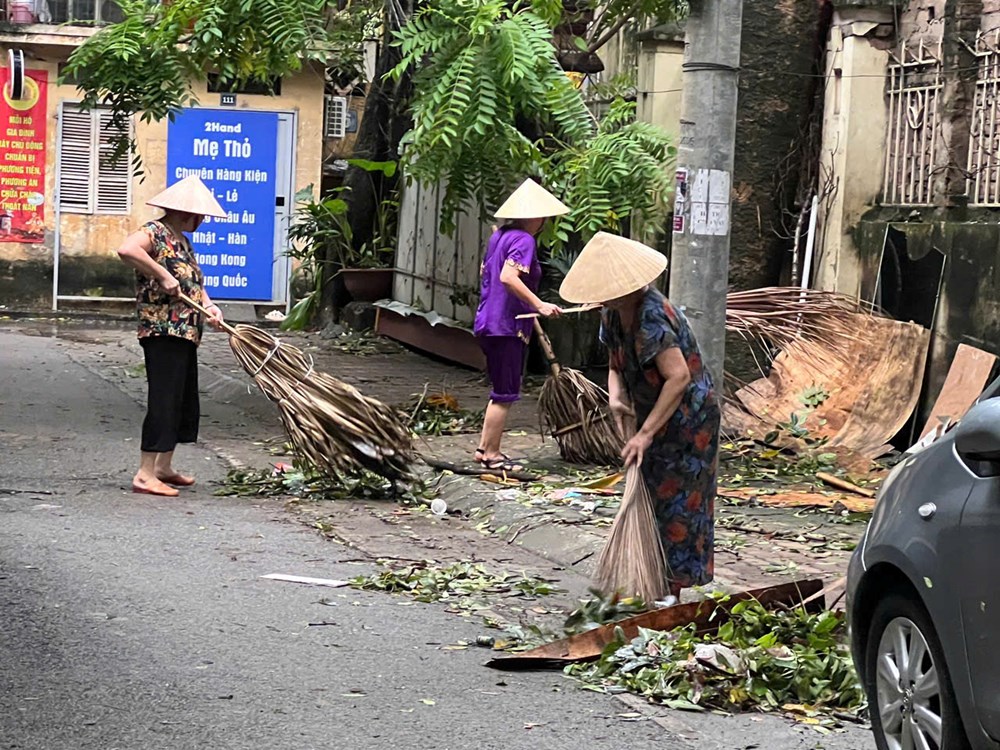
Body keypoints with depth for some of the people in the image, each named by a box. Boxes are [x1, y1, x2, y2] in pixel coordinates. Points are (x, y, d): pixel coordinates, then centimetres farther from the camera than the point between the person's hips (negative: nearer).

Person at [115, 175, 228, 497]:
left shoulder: (181, 240, 19)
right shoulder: (155, 233, -11)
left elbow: (192, 280, 22)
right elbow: (126, 250, -30)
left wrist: (208, 305, 3)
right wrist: (163, 276, -26)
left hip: (185, 333, 10)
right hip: (162, 331, -10)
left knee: (184, 401, 15)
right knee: (163, 400, -11)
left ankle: (164, 468, 25)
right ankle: (145, 474, -9)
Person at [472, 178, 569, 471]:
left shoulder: (499, 236, 12)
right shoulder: (523, 241, -15)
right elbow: (508, 277, -29)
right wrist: (539, 305, -29)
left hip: (489, 322, 10)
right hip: (507, 326, -10)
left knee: (501, 391, 18)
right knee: (505, 394, -1)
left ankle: (484, 448, 23)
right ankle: (492, 455, 5)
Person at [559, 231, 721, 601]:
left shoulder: (651, 317, -28)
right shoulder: (613, 314, 1)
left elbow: (679, 377, -33)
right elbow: (616, 365, 12)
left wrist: (645, 433, -32)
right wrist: (615, 396, -11)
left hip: (688, 421, -10)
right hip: (659, 419, 10)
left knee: (678, 508, -5)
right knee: (647, 502, 14)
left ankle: (683, 594, 3)